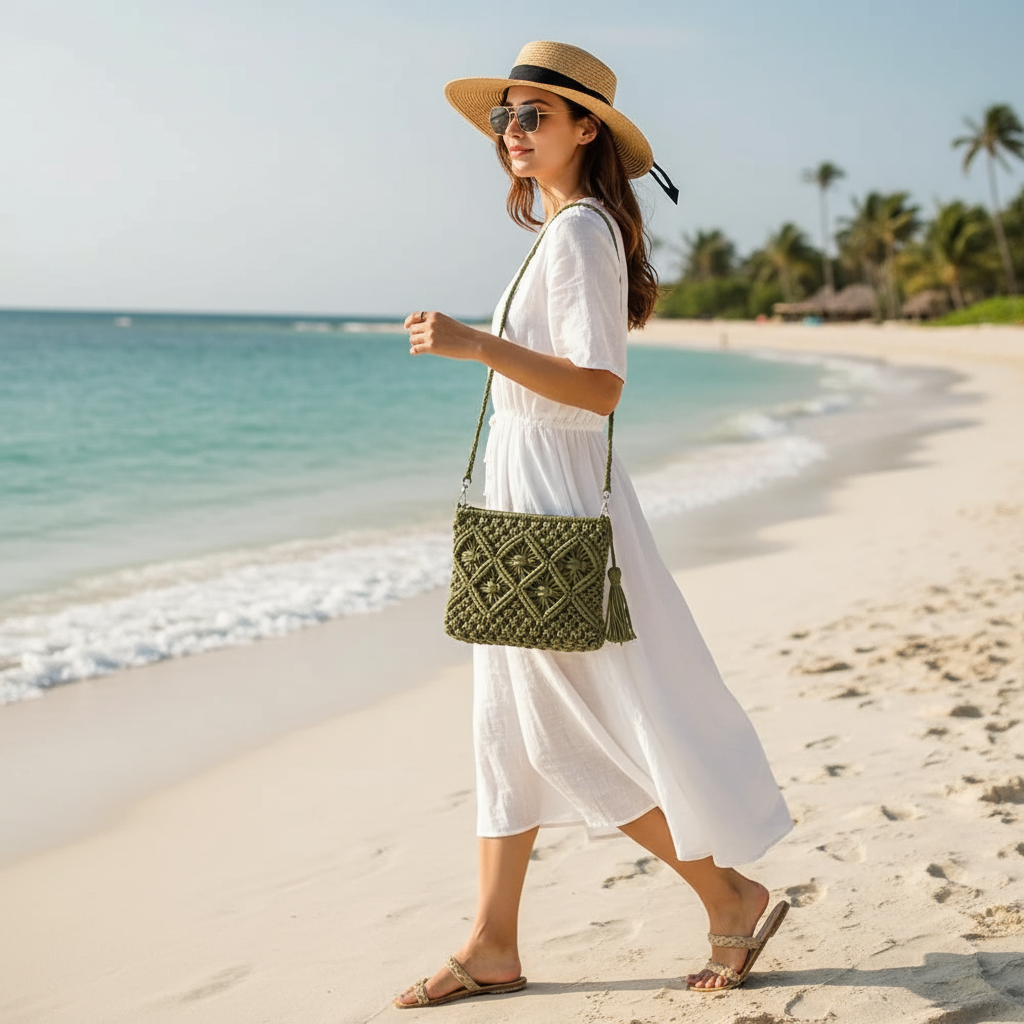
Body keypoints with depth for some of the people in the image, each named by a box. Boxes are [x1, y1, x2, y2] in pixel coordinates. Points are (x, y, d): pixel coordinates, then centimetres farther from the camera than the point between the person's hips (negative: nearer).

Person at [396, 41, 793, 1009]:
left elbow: (600, 386, -23)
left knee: (580, 729, -1)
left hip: (556, 496, -10)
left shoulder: (579, 232, -14)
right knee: (508, 724, 10)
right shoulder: (564, 229, 14)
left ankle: (731, 896, 14)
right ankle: (493, 945, 18)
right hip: (525, 492, 10)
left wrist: (478, 345, -30)